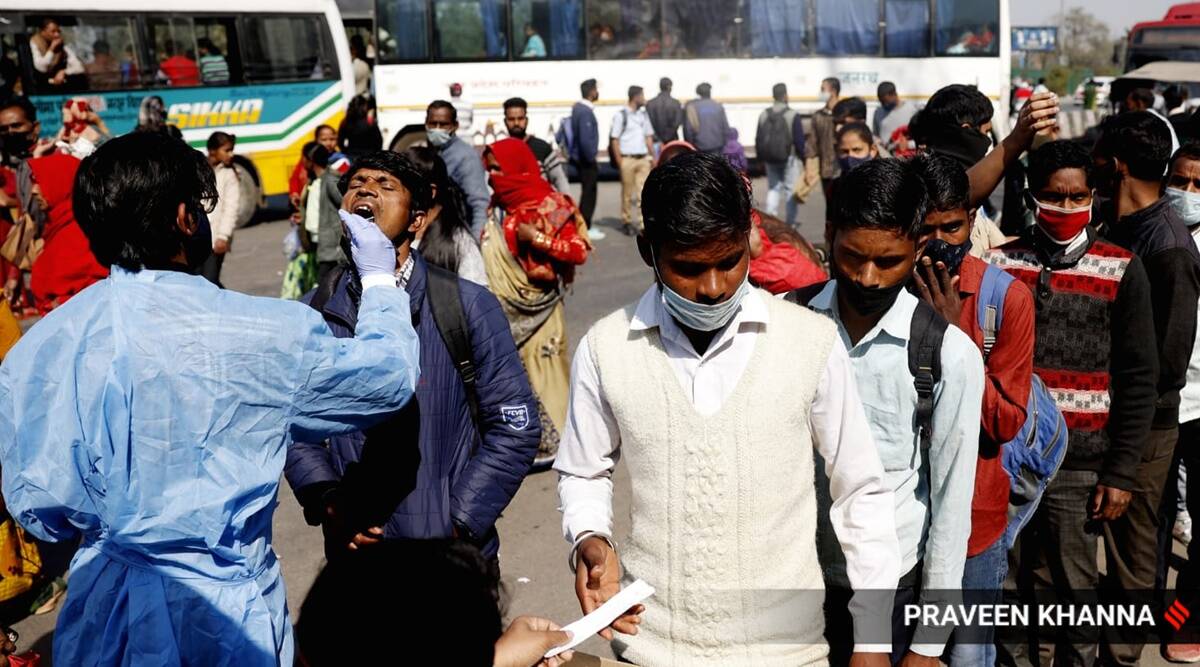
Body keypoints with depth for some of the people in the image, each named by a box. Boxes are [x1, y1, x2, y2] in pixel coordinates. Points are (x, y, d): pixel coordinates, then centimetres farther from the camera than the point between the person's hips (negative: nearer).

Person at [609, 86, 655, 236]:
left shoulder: (644, 115, 14)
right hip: (627, 159, -5)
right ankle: (627, 222, 16)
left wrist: (652, 156, 10)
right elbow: (615, 140, -5)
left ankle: (643, 224, 1)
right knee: (627, 194, 4)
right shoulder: (621, 115, -4)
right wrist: (619, 162, -11)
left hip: (643, 159, 5)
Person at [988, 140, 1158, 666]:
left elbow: (1138, 379, 1)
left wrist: (1122, 472, -3)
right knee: (1011, 588, 11)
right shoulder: (998, 264, 4)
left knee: (1076, 591, 8)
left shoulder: (1121, 270, 1)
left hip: (1080, 465, -1)